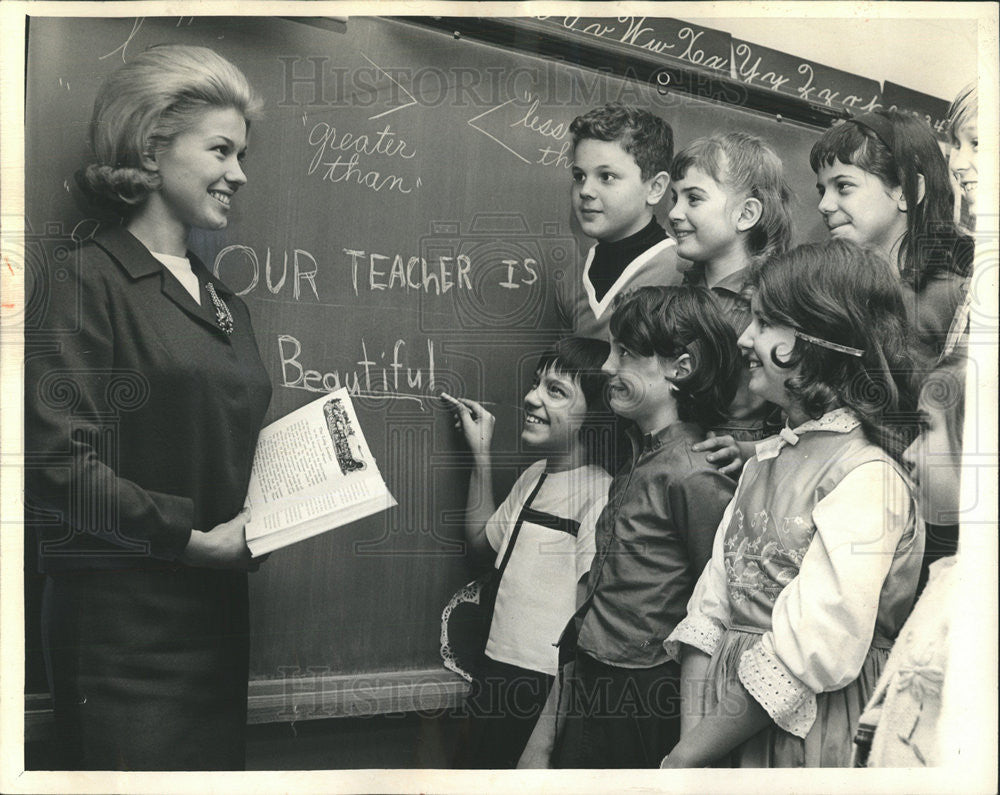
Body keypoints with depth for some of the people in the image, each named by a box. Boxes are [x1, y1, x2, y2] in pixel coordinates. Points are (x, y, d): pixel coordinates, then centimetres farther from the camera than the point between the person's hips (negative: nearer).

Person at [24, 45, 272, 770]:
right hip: (123, 622, -7)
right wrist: (194, 538, -16)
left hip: (219, 620, 7)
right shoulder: (93, 281, -7)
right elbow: (58, 459, -16)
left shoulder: (225, 302, 17)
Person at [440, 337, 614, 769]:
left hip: (549, 690, -8)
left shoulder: (600, 496, -19)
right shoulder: (534, 476, 7)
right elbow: (484, 538, 24)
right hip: (497, 673, 8)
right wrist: (481, 452, 16)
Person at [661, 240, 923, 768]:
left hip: (806, 733, -6)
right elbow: (709, 611, 4)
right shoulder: (768, 457, 7)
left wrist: (686, 759, -16)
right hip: (730, 718, 6)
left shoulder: (867, 476, -18)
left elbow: (812, 658, -23)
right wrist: (690, 736, -7)